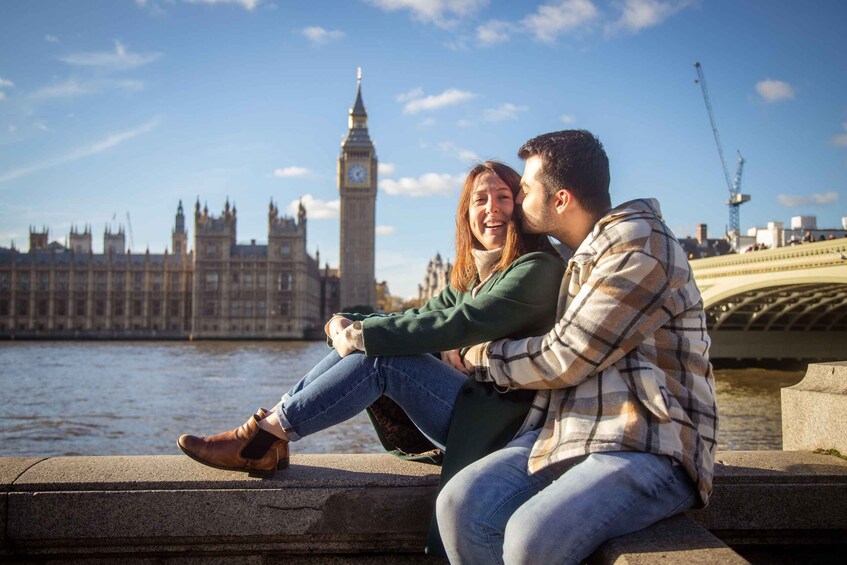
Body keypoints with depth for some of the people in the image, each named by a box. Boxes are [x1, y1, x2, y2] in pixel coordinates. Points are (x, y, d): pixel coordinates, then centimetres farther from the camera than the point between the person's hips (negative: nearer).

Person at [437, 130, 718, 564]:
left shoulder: (640, 246, -8)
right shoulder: (581, 258, 21)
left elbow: (563, 360, -12)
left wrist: (479, 357, 4)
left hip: (645, 448, -8)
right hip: (565, 432, 8)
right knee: (460, 505, -17)